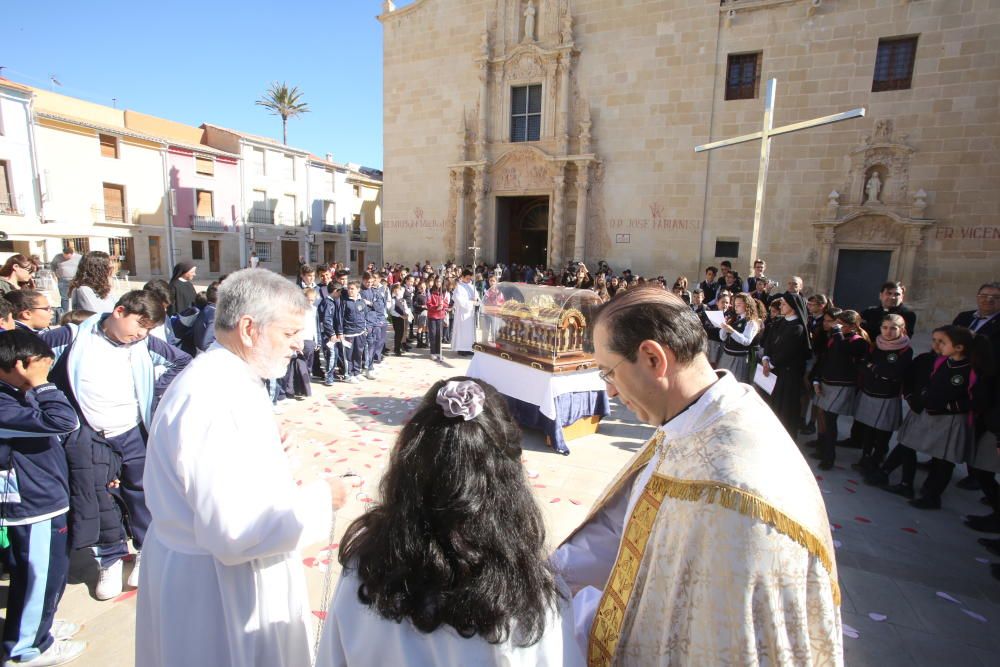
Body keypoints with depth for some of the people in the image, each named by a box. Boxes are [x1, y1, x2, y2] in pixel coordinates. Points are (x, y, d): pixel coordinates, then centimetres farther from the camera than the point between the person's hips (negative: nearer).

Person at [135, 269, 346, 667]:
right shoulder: (215, 399, -30)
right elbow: (235, 531, -33)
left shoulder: (220, 378, 3)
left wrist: (265, 447, 7)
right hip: (216, 584, -10)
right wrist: (318, 499, -22)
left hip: (217, 561, 10)